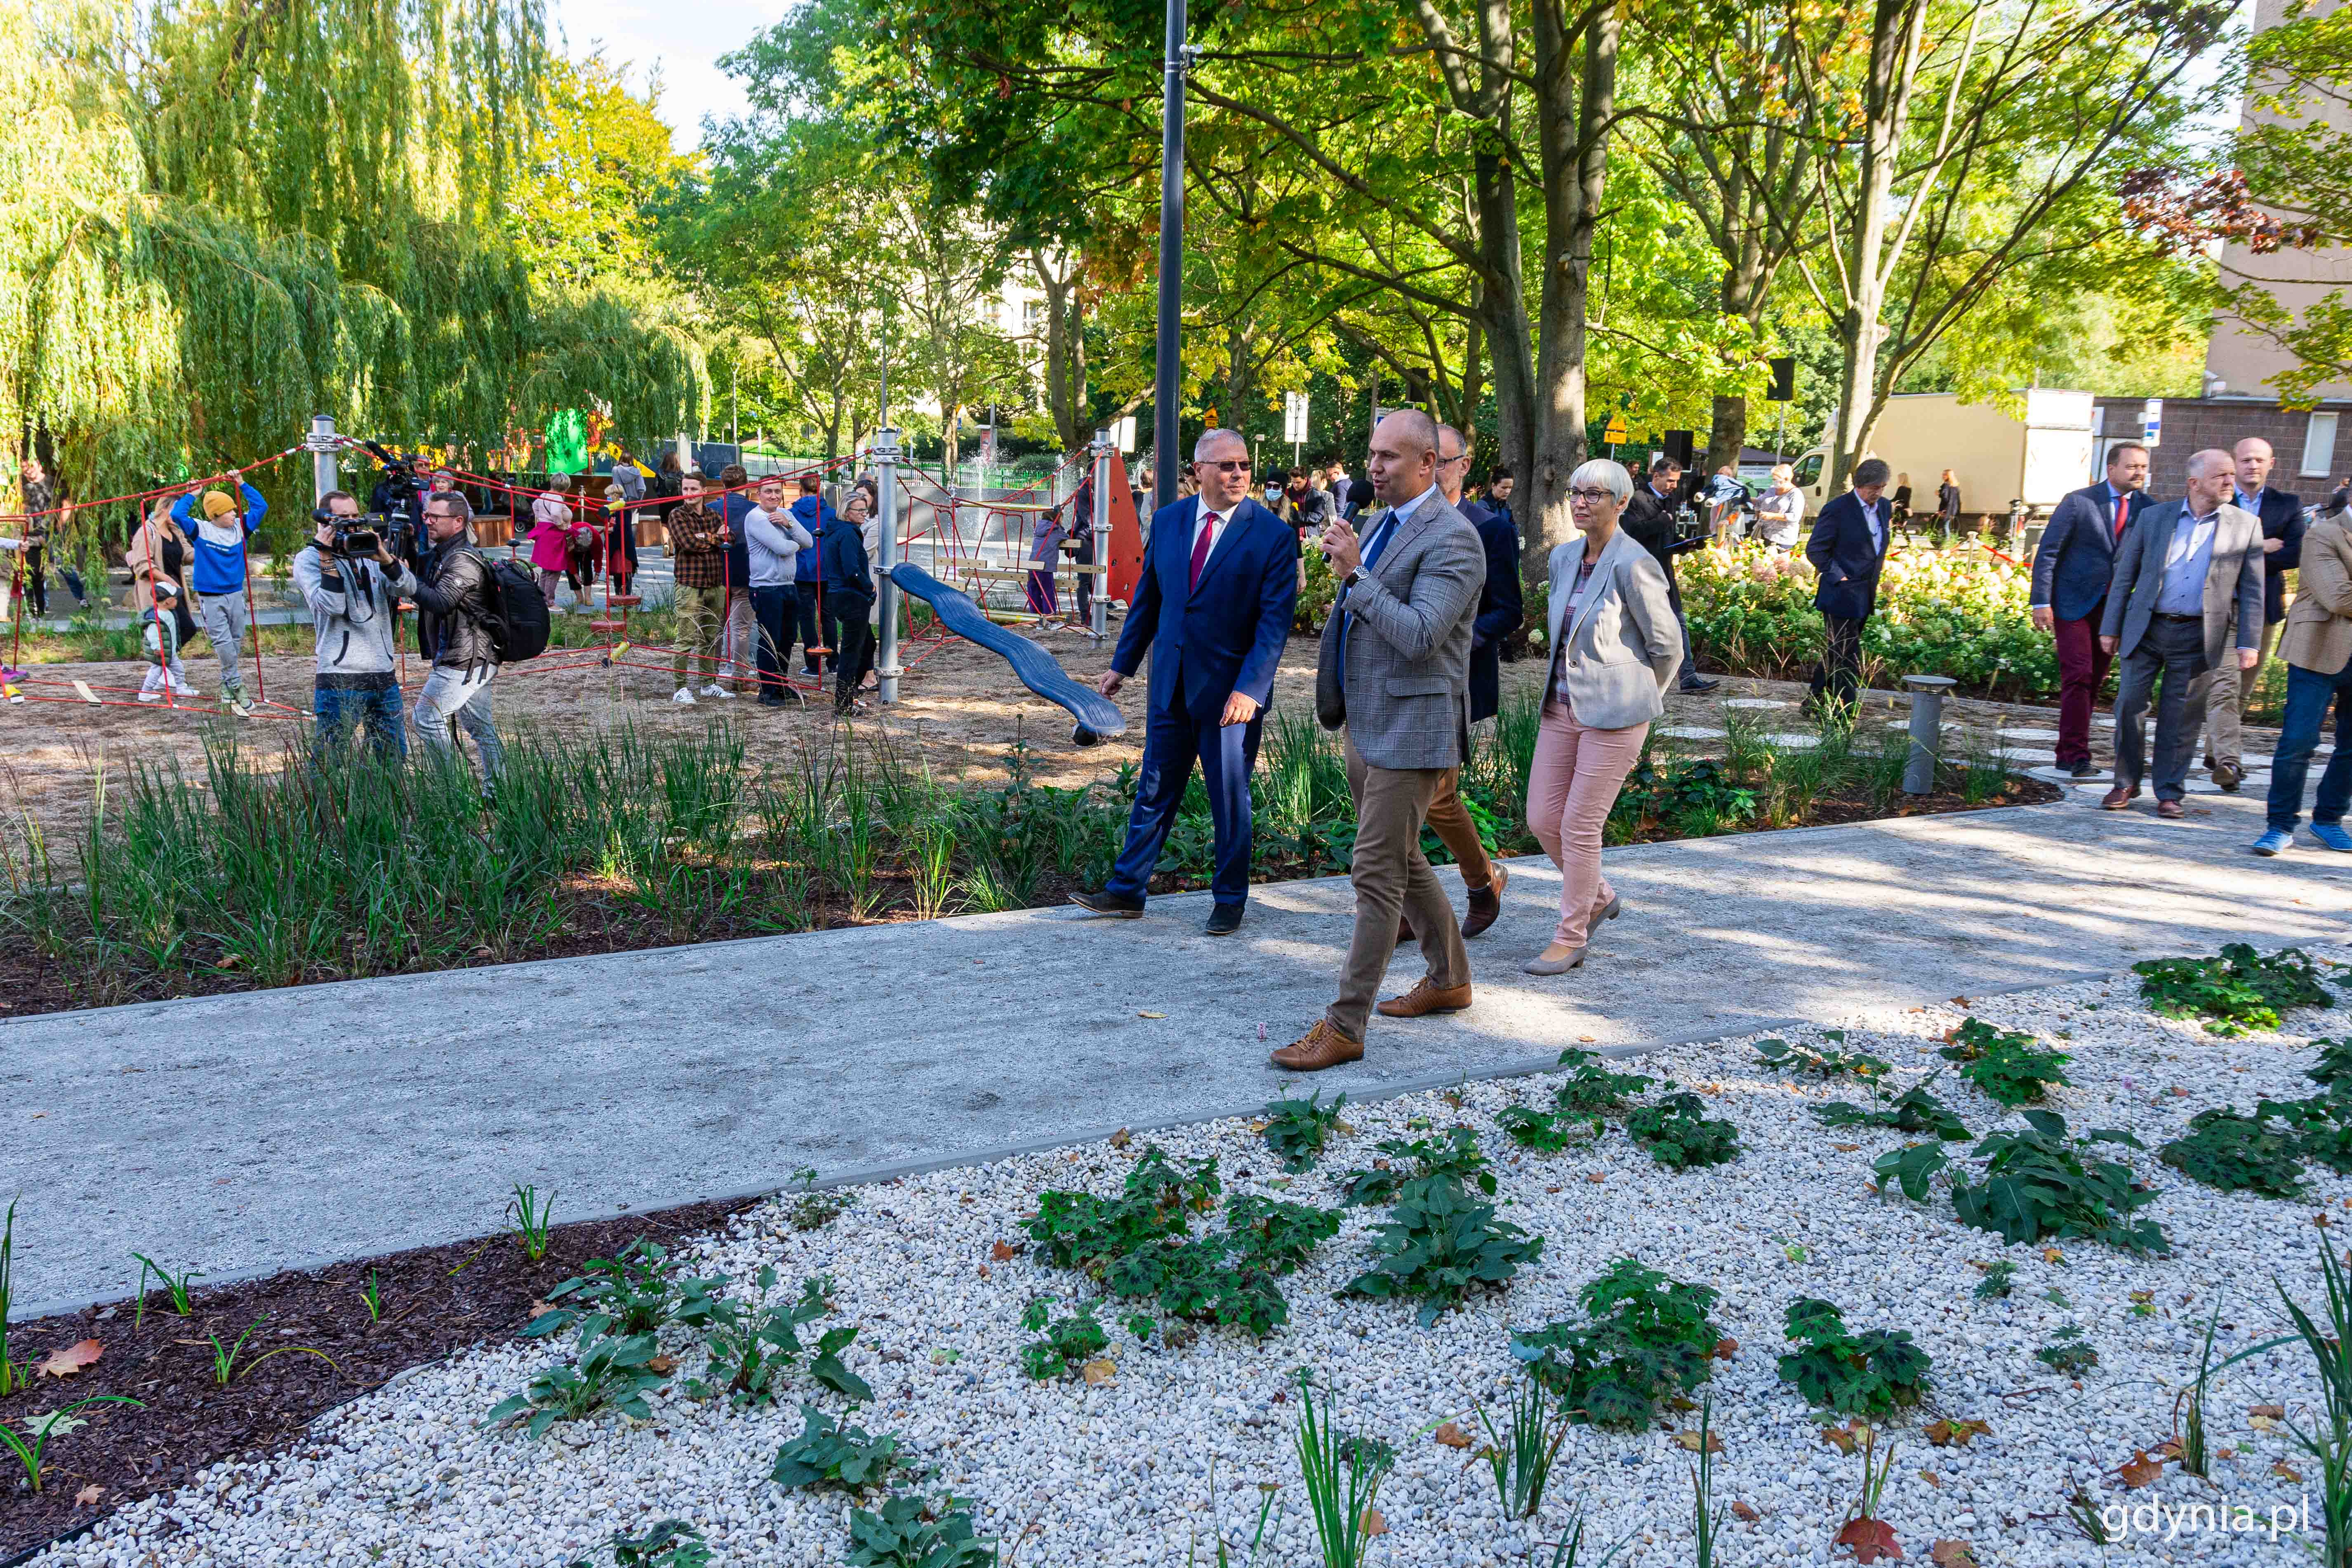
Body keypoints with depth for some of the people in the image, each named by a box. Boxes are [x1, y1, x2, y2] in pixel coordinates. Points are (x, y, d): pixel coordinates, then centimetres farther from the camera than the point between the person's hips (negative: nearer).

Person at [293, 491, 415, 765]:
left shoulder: (370, 550, 14)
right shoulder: (309, 559, 0)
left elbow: (409, 589, -1)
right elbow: (331, 606, -15)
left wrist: (386, 559, -17)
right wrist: (327, 557, -16)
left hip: (384, 677, 5)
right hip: (341, 680, -5)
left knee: (395, 759, 13)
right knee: (327, 763, -4)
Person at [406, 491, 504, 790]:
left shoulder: (463, 561, -16)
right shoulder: (437, 555, 15)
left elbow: (441, 602, -27)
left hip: (465, 660, -10)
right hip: (476, 659, 10)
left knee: (426, 718, -7)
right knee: (480, 726, 12)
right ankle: (496, 791, 17)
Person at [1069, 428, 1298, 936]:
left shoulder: (1271, 535, -10)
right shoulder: (1168, 521, 4)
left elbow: (1275, 620, -14)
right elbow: (1148, 597, 13)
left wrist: (1250, 688, -22)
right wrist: (1124, 663, 15)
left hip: (1231, 690, -4)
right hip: (1171, 683, 4)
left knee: (1230, 799, 7)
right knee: (1154, 791, 13)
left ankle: (1229, 900, 24)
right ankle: (1127, 891, 23)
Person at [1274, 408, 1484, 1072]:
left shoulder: (1452, 539, -15)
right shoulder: (1379, 526, 13)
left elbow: (1419, 636, -24)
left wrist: (1354, 574, -22)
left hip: (1409, 731, -10)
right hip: (1366, 725, 10)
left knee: (1377, 874, -7)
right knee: (1402, 862, 20)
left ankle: (1344, 1027, -1)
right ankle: (1450, 979, 37)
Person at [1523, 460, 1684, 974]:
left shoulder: (1633, 565, -14)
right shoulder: (1563, 558, 7)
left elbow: (1668, 647, -7)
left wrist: (1634, 701, 5)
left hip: (1612, 716, -7)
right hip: (1562, 707, 7)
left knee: (1580, 826, -2)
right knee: (1542, 819, 7)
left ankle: (1570, 938, 13)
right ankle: (1599, 896, 32)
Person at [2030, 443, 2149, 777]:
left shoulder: (2148, 509, 3)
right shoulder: (2079, 503, -8)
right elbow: (2048, 552, -7)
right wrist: (2042, 602, -13)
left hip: (2115, 607, 5)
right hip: (2075, 603, -5)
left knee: (2096, 681, 8)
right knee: (2078, 676, -11)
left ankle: (2068, 753, 18)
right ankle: (2077, 756, -9)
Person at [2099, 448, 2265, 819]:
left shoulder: (2246, 526, 4)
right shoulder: (2154, 517, 4)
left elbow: (2252, 590, 3)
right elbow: (2125, 576, 7)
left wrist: (2250, 643, -3)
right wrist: (2110, 628, 4)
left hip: (2198, 636, 0)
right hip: (2146, 630, 1)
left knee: (2180, 718, 3)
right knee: (2129, 706, 0)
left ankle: (2170, 793, 14)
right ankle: (2126, 784, 15)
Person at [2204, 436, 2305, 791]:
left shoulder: (2288, 505, 10)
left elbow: (2292, 555, -3)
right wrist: (2257, 548, -13)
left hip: (2263, 608, 4)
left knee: (2243, 690, 10)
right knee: (2224, 684, -16)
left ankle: (2215, 753, 23)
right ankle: (2229, 760, -24)